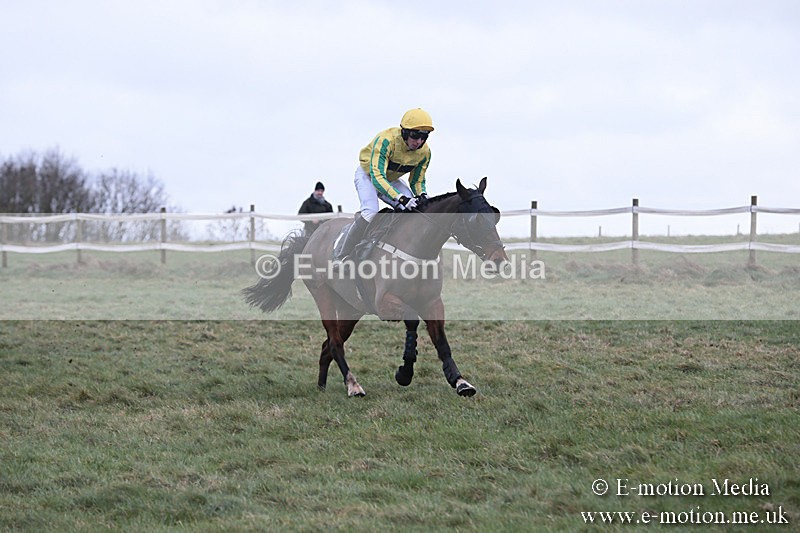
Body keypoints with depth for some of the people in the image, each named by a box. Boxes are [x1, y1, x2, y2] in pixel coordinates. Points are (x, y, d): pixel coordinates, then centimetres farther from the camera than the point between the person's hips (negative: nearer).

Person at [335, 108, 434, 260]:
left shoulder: (424, 152, -18)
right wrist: (400, 198, -56)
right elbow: (377, 175, -45)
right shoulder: (386, 140, -38)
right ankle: (343, 258, -24)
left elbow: (417, 180, -2)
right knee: (371, 212, -29)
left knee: (415, 210, -15)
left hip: (391, 180, 6)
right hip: (367, 175, -6)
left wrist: (422, 195, -27)